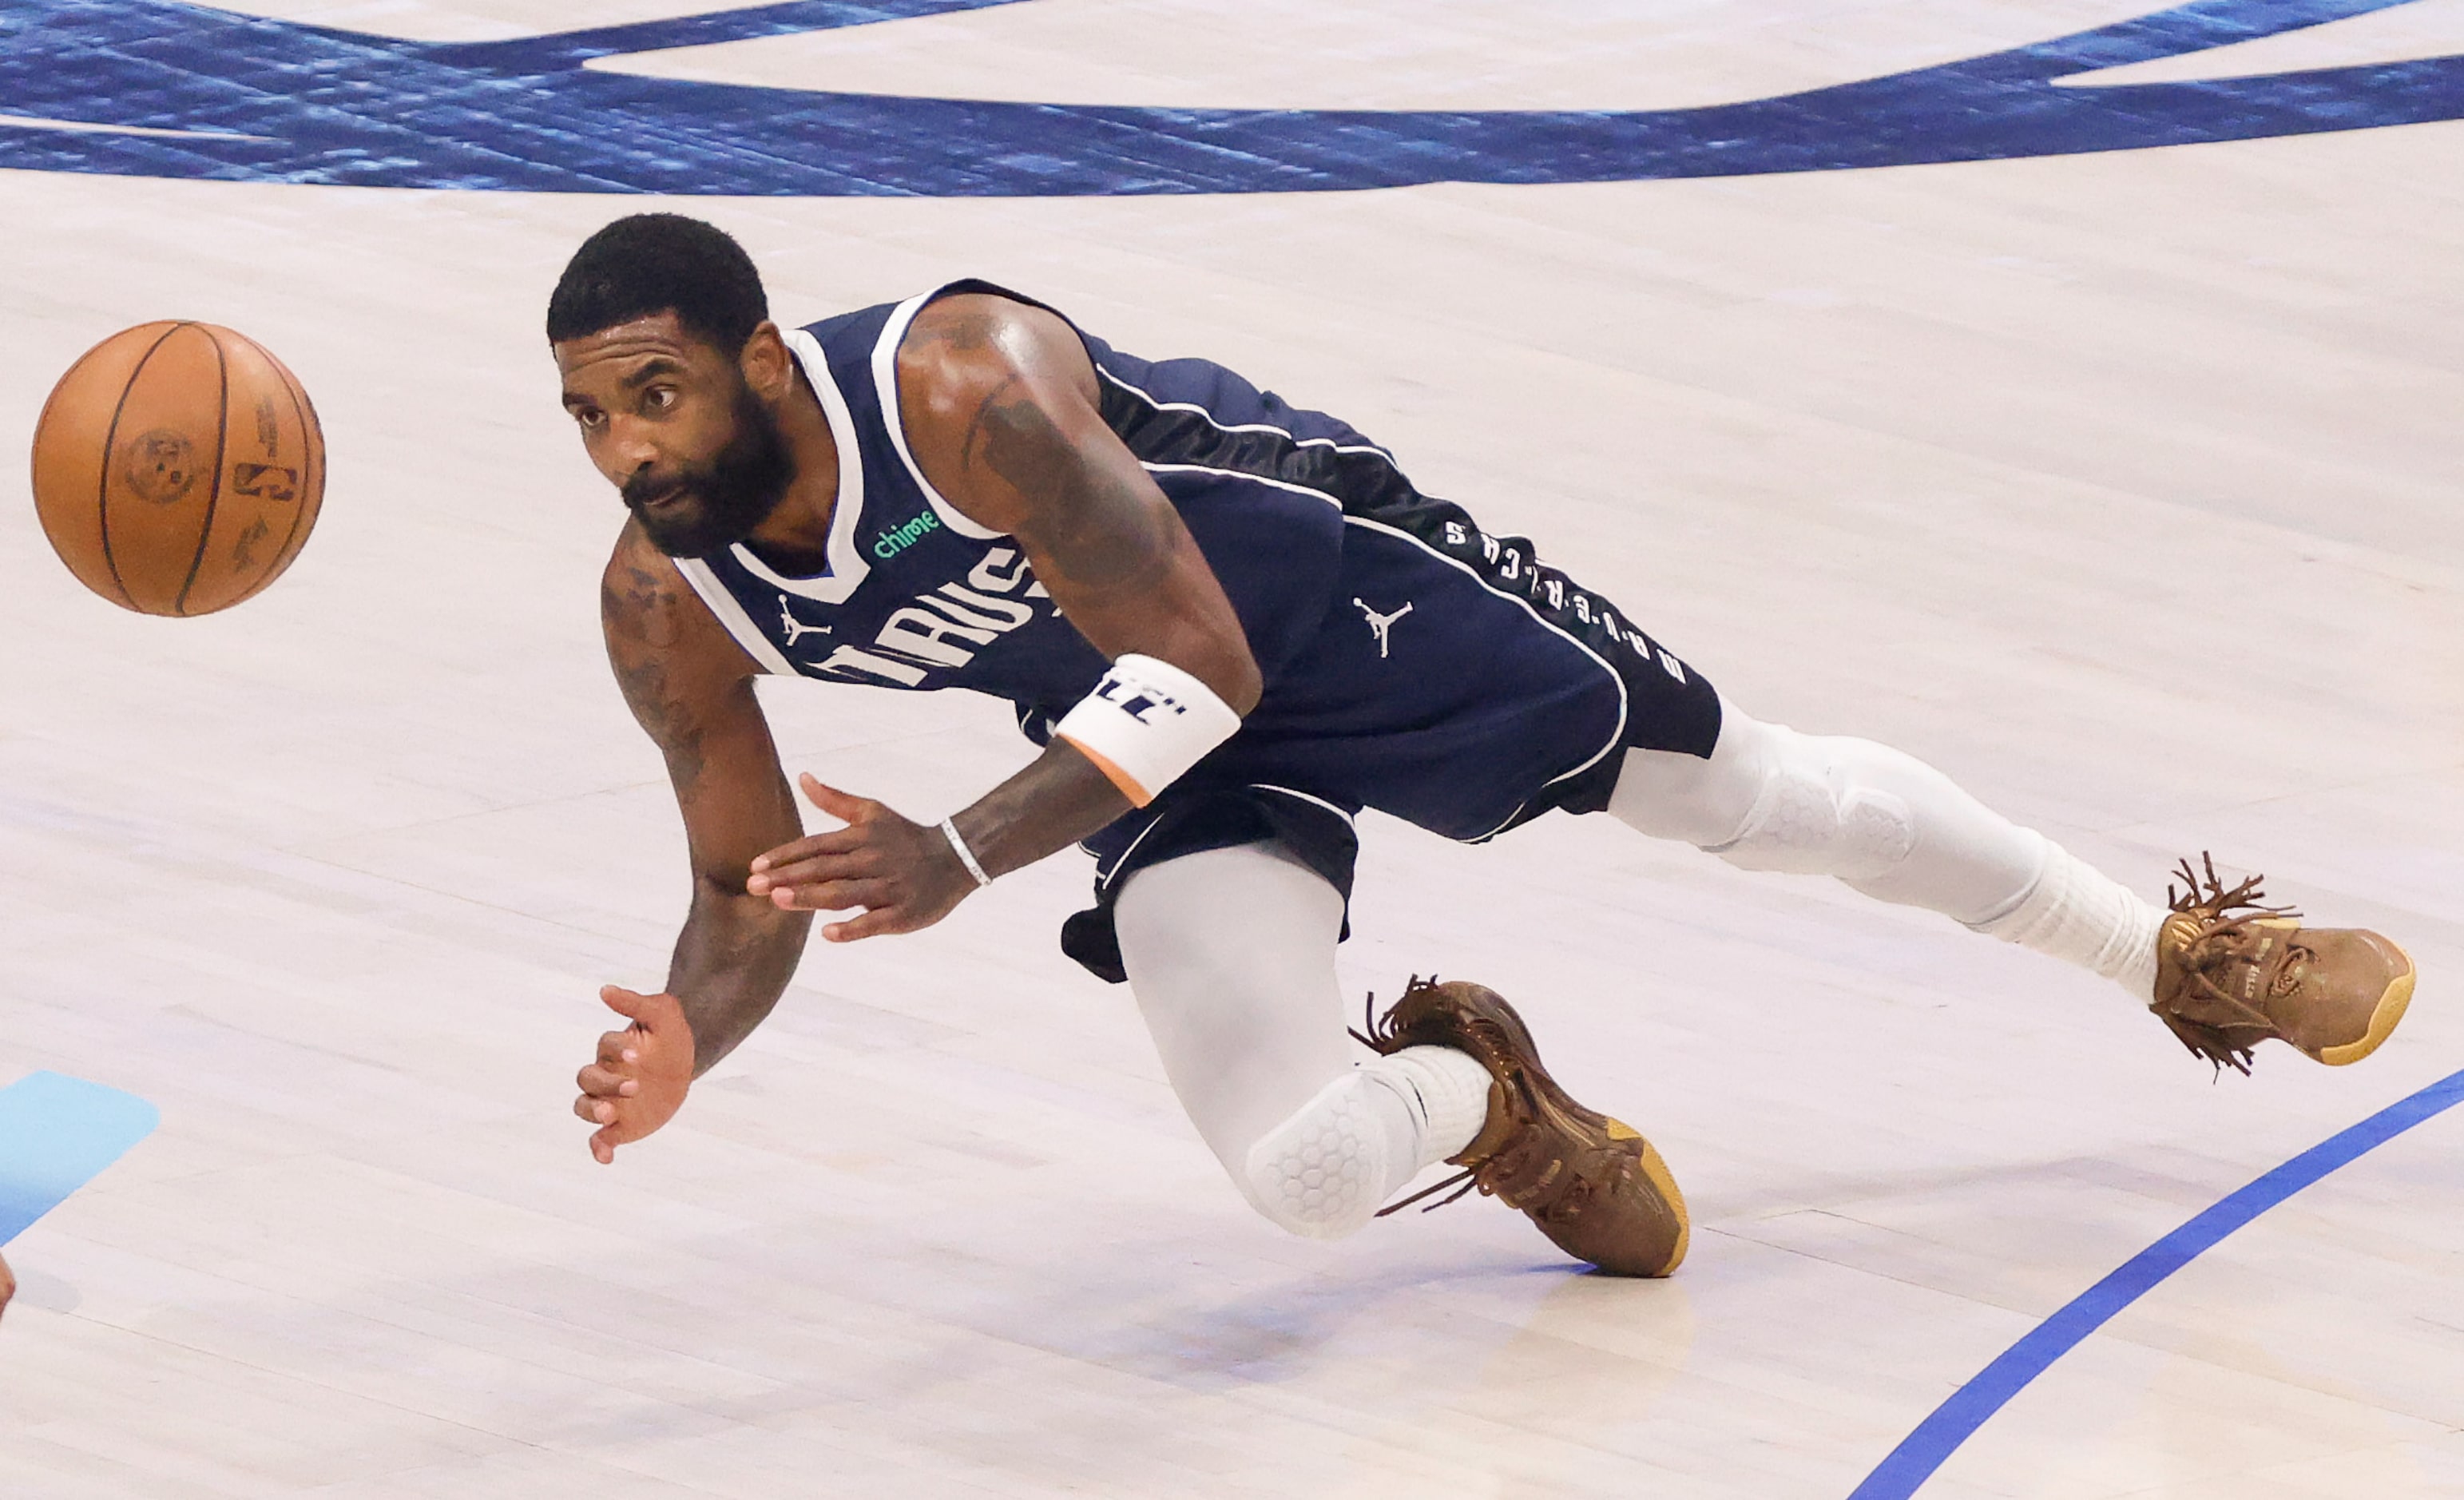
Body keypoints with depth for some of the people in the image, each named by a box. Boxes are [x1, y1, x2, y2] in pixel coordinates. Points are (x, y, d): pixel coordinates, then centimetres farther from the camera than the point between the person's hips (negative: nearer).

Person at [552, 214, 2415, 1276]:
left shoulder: (965, 382, -36)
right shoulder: (665, 605, -19)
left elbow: (1201, 659, -33)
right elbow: (755, 901, -8)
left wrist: (960, 859, -44)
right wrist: (683, 1035, -31)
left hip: (1325, 577, -4)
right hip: (1170, 751, 4)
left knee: (1774, 797, 11)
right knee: (1306, 1167, -18)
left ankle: (2182, 957, 35)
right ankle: (1482, 1095, 19)